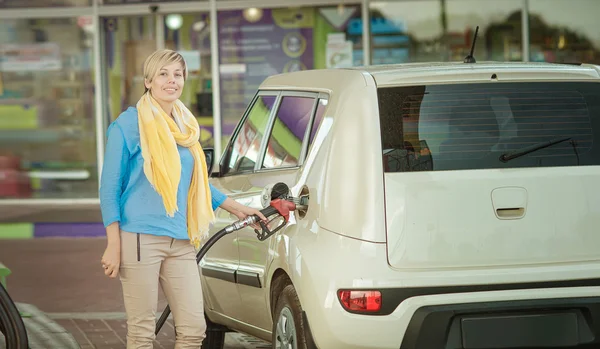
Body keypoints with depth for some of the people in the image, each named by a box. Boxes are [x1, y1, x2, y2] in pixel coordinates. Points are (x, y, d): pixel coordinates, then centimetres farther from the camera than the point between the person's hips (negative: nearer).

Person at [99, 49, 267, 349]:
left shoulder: (186, 126, 15)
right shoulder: (129, 124, -3)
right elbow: (109, 187, -4)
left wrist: (235, 207, 30)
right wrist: (113, 245, -10)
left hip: (180, 242, 6)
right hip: (140, 238, -6)